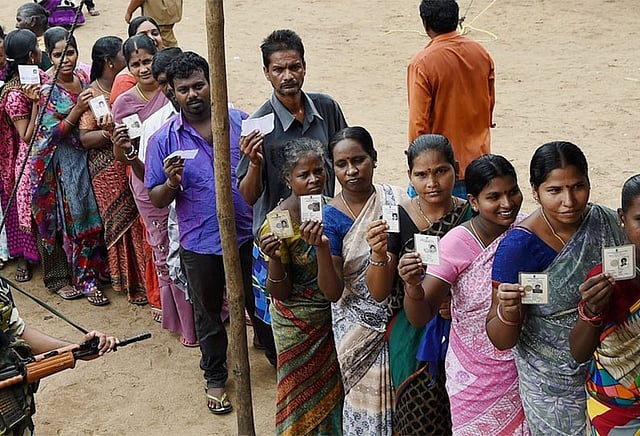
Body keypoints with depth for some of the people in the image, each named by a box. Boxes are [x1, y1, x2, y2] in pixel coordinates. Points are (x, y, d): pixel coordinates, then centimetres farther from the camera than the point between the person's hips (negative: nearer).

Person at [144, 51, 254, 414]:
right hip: (201, 245, 0)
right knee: (209, 316, 16)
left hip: (248, 236, 1)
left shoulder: (242, 122, -3)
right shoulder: (164, 140, -6)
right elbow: (156, 199, -2)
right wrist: (171, 183, -23)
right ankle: (215, 379, 35)